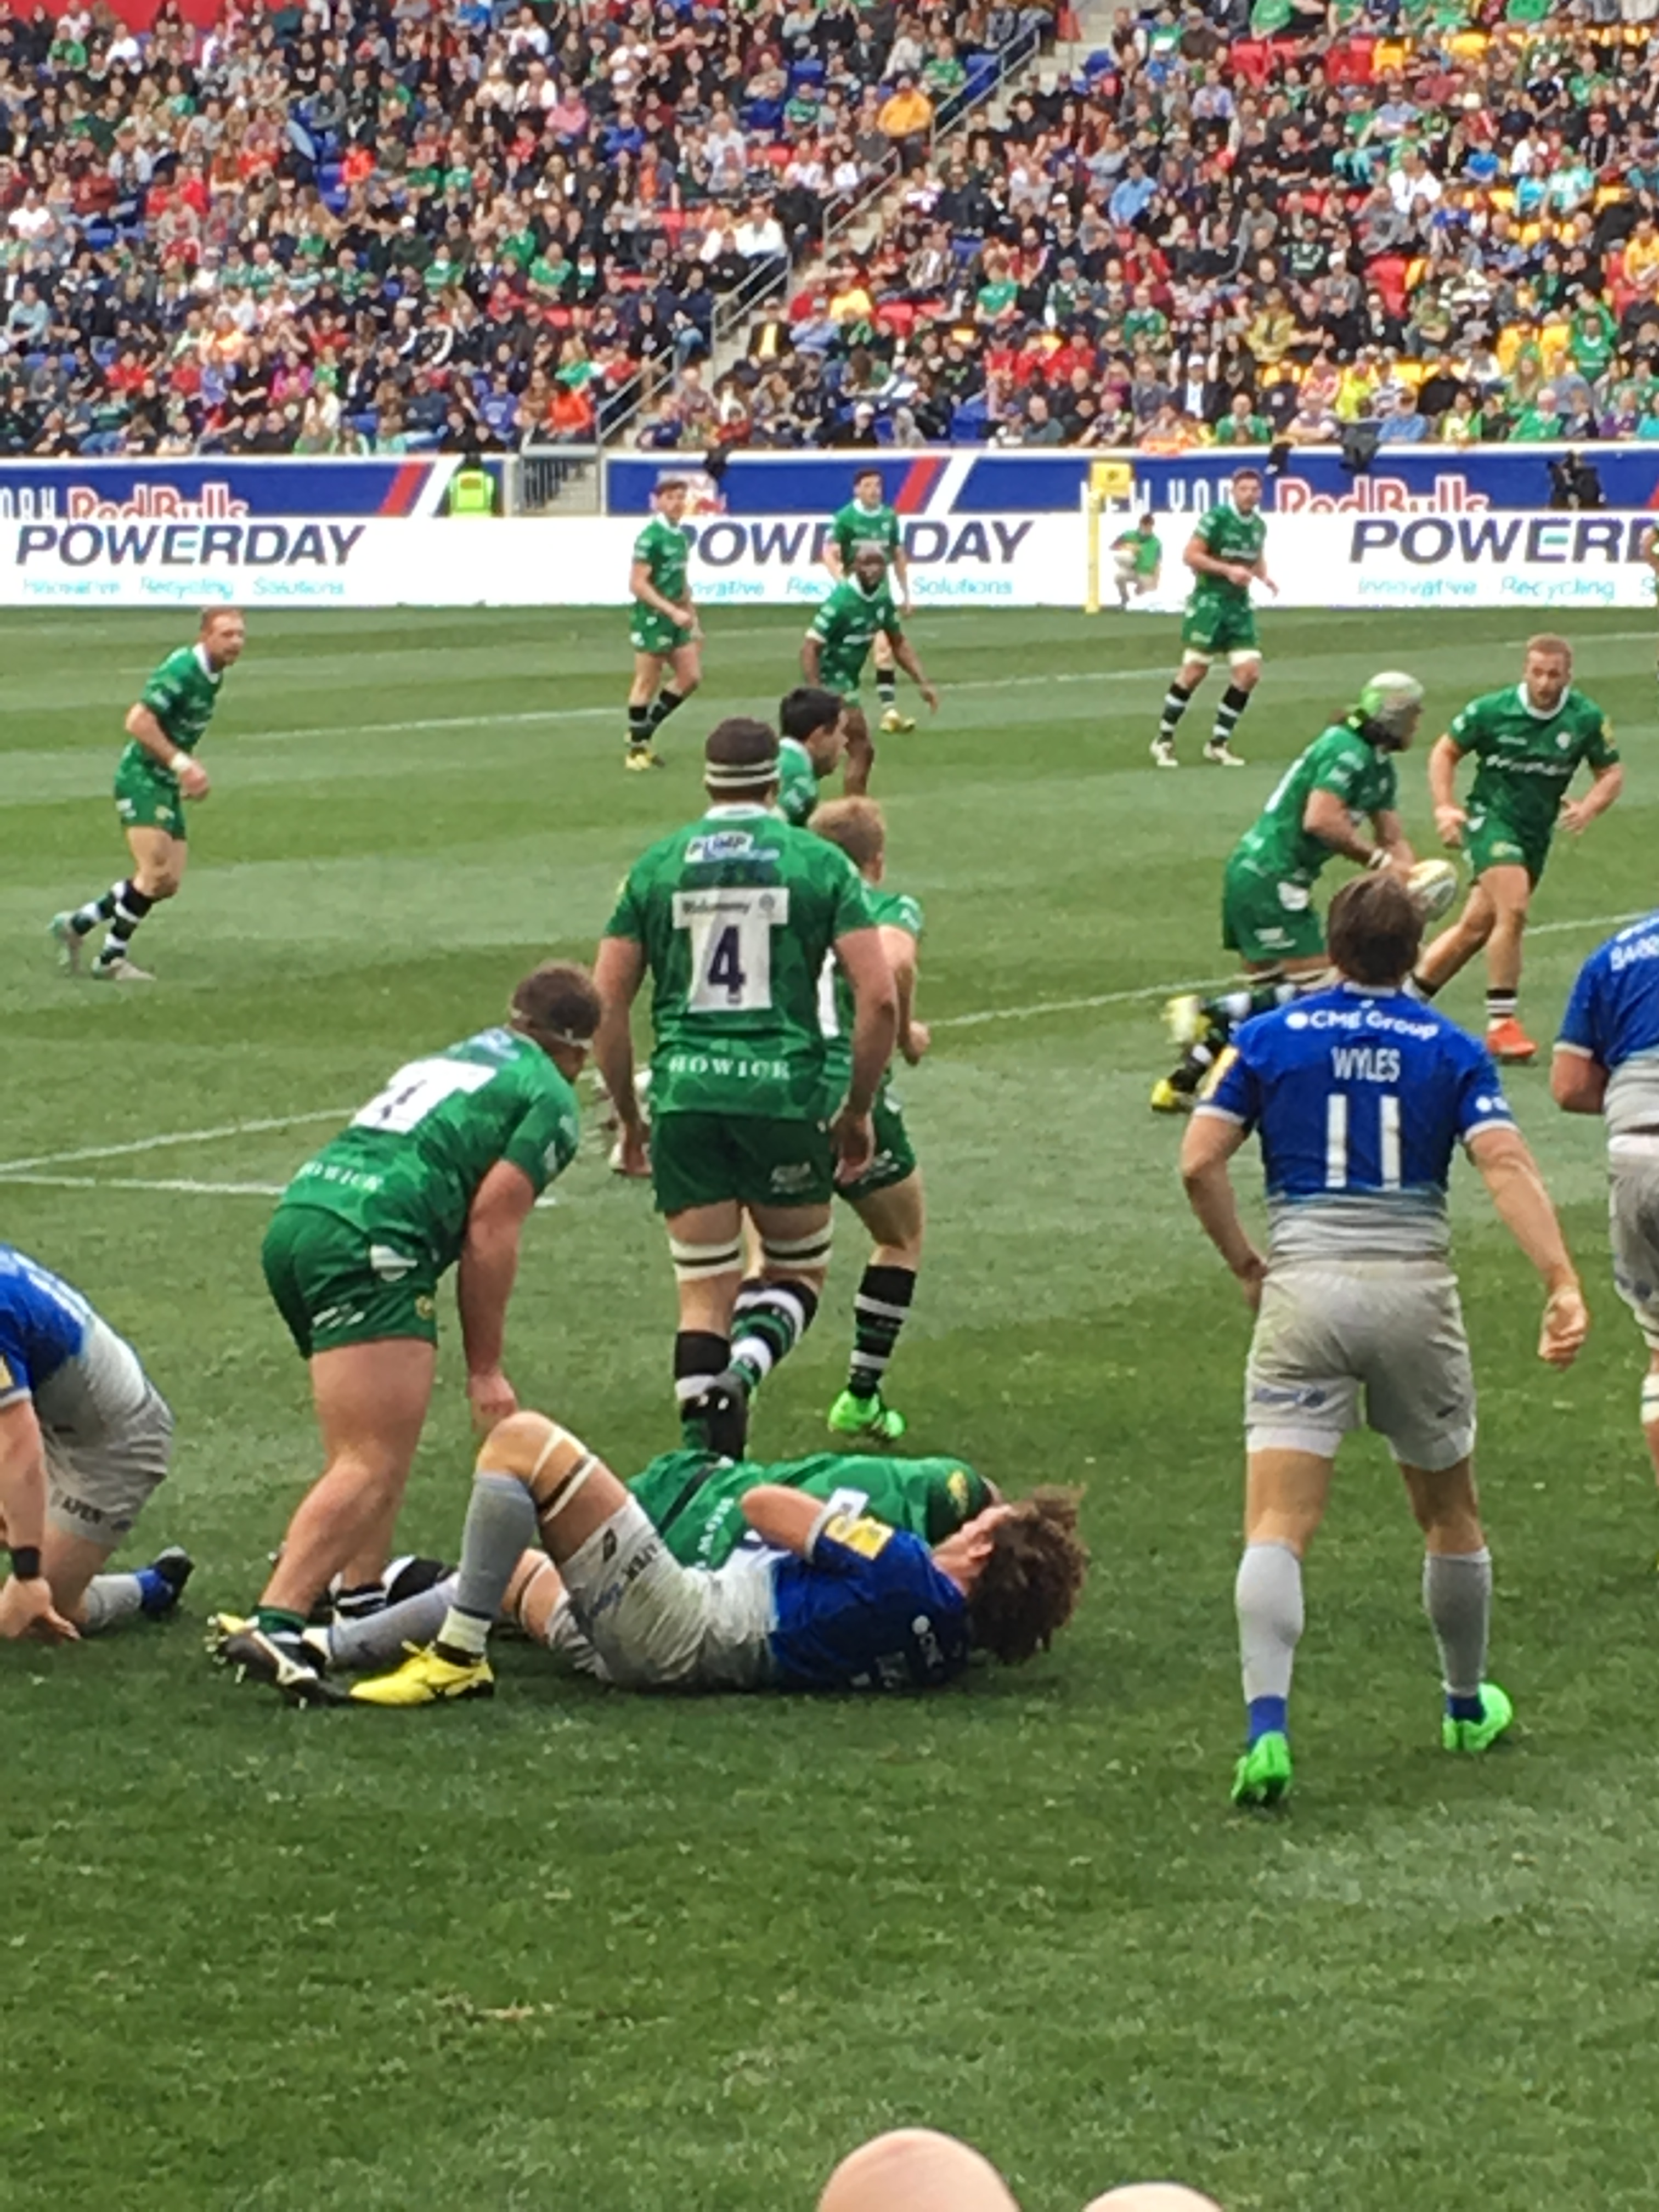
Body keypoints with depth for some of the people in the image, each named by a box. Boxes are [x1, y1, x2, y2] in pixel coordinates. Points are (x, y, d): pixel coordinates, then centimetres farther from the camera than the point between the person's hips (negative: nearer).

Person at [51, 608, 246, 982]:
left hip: (167, 786, 9)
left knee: (168, 883, 5)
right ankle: (111, 959, -5)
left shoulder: (213, 677, 10)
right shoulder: (181, 670, -19)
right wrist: (181, 763, -28)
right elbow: (138, 722, -25)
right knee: (156, 872, -18)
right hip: (142, 779, -9)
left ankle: (76, 924, 17)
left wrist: (189, 768, 14)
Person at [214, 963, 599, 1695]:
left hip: (295, 1216, 9)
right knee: (372, 1465, -14)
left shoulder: (450, 1059, 32)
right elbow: (490, 1229, -1)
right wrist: (485, 1369, 2)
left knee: (377, 1450, 21)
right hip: (370, 1242, -9)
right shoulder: (550, 1099, 9)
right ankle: (271, 1627, -28)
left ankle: (361, 1604, 17)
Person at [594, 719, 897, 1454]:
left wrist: (629, 1117, 16)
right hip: (785, 1093, -1)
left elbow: (605, 1007, 6)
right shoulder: (819, 863, 3)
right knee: (796, 1270, 17)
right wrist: (858, 1110, 8)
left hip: (684, 1096, 1)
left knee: (705, 1293, 11)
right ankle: (743, 1370, -12)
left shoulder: (655, 867, 8)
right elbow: (879, 998, -4)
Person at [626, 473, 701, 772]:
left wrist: (691, 616, 19)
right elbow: (638, 584, -19)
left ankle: (646, 729, 21)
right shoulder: (650, 537, -15)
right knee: (647, 683, -1)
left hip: (676, 620, 8)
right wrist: (673, 611, -22)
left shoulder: (680, 535, 11)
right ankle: (636, 748, 10)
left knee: (691, 677, 8)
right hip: (652, 620, -8)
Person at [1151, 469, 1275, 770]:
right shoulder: (1217, 517, -12)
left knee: (1249, 672, -2)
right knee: (1194, 671, -8)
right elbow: (1191, 555, -14)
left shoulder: (1259, 526, 9)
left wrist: (1264, 576, 6)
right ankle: (1164, 740, 5)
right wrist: (1228, 570, -21)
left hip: (1240, 606, 7)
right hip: (1209, 601, -7)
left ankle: (1218, 743, 10)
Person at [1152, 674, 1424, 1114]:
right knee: (1313, 992, -11)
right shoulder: (1347, 751, -15)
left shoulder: (1380, 769, 17)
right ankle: (1209, 1013, -14)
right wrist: (1378, 859, -18)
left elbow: (1393, 840, 16)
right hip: (1272, 879, -11)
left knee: (1266, 998, 13)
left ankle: (1180, 1084, 12)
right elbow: (1320, 820, -26)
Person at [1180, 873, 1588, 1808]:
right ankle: (1470, 1708, 36)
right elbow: (1508, 1166, -9)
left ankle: (1268, 1728, -23)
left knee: (1278, 1526, -6)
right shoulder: (1453, 1051, 6)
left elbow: (1200, 1162, -3)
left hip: (1303, 1289, -1)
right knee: (1452, 1516, 21)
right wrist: (1563, 1284, -15)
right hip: (1416, 1292, 1)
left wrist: (1248, 1265, 10)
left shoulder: (1268, 1038, 6)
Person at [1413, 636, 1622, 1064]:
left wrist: (1588, 807, -17)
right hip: (1490, 817, -4)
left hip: (1536, 833, 4)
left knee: (1476, 926, 9)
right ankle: (1501, 1025, -18)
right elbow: (1446, 752, 2)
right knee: (1514, 908, -24)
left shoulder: (1587, 719, -6)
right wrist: (1445, 807, -10)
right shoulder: (1491, 710, -11)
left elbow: (1611, 773, 3)